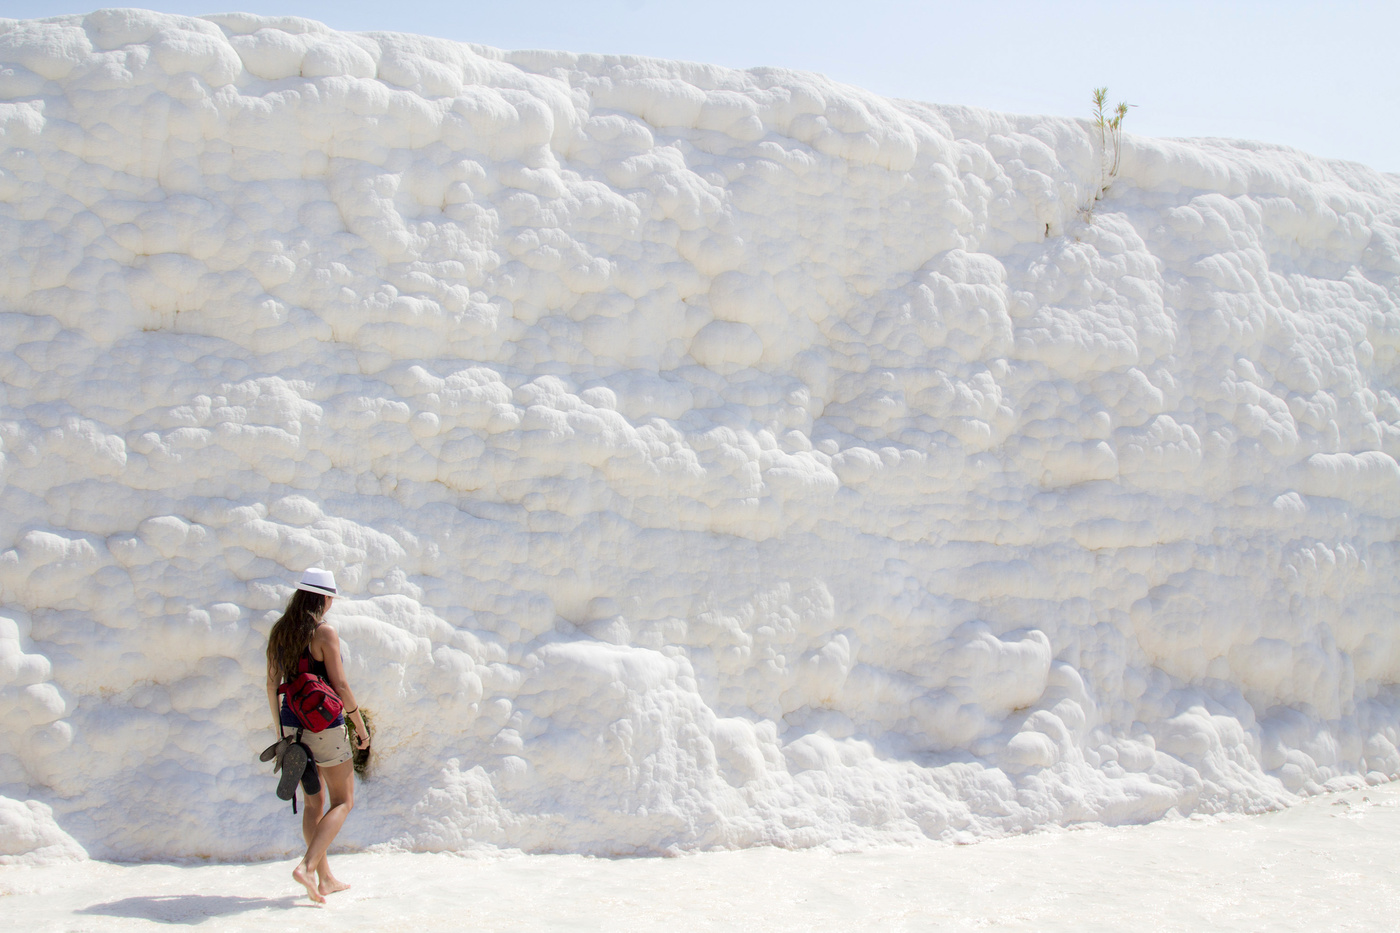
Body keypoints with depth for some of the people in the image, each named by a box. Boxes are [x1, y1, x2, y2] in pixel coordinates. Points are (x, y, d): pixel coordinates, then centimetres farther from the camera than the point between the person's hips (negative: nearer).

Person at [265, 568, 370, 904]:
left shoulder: (279, 632, 6)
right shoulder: (324, 633, -14)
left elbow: (272, 683, 11)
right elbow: (340, 685, -15)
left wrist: (278, 725, 22)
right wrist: (360, 725, -5)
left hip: (293, 722, 7)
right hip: (324, 725, -7)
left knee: (314, 803, 15)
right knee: (343, 802, 4)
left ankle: (326, 879, 20)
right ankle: (307, 867, -11)